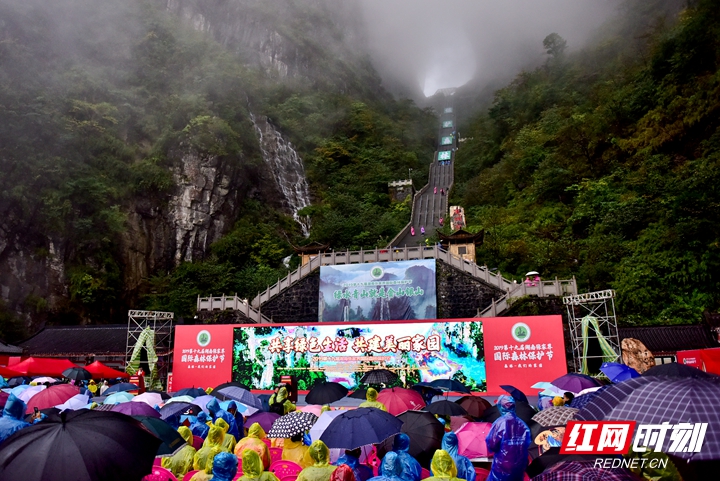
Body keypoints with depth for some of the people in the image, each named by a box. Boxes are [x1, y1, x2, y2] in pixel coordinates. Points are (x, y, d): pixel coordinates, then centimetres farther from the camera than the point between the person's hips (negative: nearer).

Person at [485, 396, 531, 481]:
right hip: (519, 467, 6)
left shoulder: (500, 422, -15)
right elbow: (527, 445, 10)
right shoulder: (523, 425, 3)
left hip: (502, 467, -6)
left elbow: (491, 445, -17)